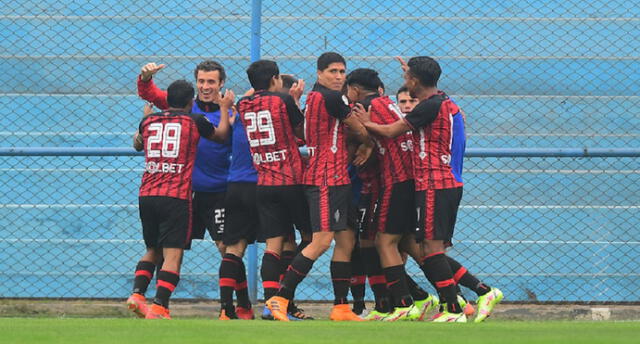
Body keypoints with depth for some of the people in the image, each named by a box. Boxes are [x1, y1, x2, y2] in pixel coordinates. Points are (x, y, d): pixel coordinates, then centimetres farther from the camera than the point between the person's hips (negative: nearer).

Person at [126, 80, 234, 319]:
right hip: (176, 197, -4)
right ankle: (159, 307, -16)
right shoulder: (195, 121, 1)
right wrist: (225, 108, 37)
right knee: (172, 255, -6)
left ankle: (137, 293, 4)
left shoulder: (149, 121, 11)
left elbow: (137, 145, 34)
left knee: (153, 250, 20)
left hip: (146, 195, 5)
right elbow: (221, 135, 21)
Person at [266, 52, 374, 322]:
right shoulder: (331, 98, -11)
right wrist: (369, 146, 20)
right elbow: (359, 130, 0)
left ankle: (341, 308, 11)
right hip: (327, 178, -10)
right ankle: (280, 298, -15)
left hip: (337, 179, 10)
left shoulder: (314, 97, 16)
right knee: (322, 241, -15)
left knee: (346, 241, 10)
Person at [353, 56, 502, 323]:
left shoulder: (430, 106, -12)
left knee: (431, 248, -10)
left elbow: (392, 131, -9)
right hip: (451, 184, 10)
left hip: (434, 186, -10)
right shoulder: (447, 104, 16)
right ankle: (484, 291, 7)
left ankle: (454, 311, -12)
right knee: (433, 251, 11)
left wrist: (367, 122, 8)